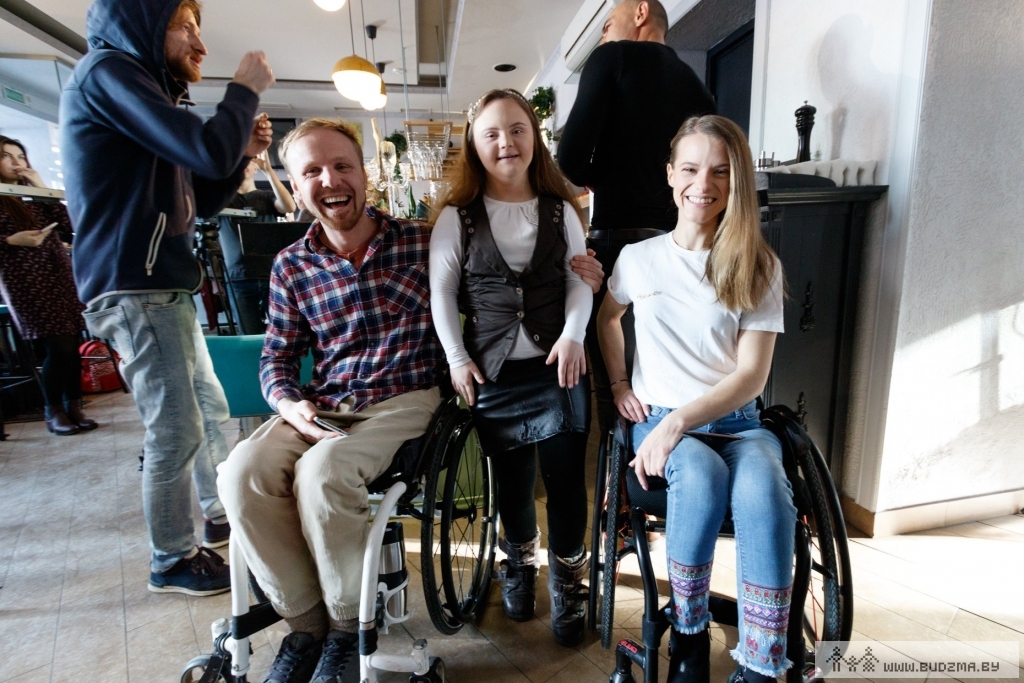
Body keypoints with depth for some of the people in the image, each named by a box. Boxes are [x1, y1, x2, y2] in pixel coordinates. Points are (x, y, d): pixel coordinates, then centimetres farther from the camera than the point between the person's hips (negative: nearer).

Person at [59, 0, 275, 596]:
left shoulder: (141, 88, 24)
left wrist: (243, 150, 7)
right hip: (135, 289, -10)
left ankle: (223, 518, 33)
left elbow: (201, 203, 19)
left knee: (211, 409, 17)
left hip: (164, 287, 10)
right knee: (177, 433, -4)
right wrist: (246, 90, -6)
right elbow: (207, 153, -23)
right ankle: (173, 562, 13)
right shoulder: (109, 70, -7)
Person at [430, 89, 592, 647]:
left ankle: (567, 583, 24)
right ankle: (520, 562, 39)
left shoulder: (559, 210, 8)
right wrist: (456, 358, -5)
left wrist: (573, 334, -9)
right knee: (511, 479, 12)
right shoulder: (457, 217, 4)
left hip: (556, 365, 1)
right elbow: (441, 292, 2)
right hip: (493, 372, 0)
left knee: (565, 479, 1)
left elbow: (580, 279, 6)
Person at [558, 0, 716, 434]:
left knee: (611, 374, 1)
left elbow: (570, 157, -9)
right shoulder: (691, 81, 20)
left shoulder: (613, 58, 3)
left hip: (618, 235, -6)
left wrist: (596, 182, 11)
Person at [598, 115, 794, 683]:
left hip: (736, 420, 1)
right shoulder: (639, 258, 5)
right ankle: (689, 632, -8)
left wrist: (679, 420, -19)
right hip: (658, 418, 0)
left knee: (762, 489, -33)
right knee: (702, 476, -33)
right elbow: (608, 318, 23)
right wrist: (619, 386, 10)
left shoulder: (759, 267, 2)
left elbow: (751, 375, -5)